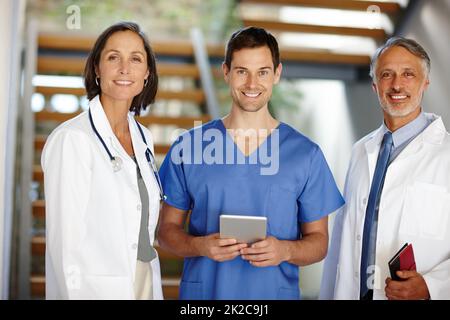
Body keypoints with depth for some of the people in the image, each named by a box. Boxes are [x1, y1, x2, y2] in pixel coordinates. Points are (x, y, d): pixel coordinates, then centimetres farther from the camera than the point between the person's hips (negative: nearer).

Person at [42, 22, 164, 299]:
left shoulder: (143, 138, 6)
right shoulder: (71, 140, -15)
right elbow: (66, 244, -18)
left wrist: (153, 290, 11)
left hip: (145, 284, 7)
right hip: (97, 288, -6)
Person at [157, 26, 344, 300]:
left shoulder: (306, 154, -2)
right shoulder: (188, 146, -2)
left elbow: (318, 240, 2)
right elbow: (167, 230, 2)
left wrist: (285, 251, -17)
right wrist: (200, 246, -17)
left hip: (276, 292, 0)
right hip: (202, 291, 0)